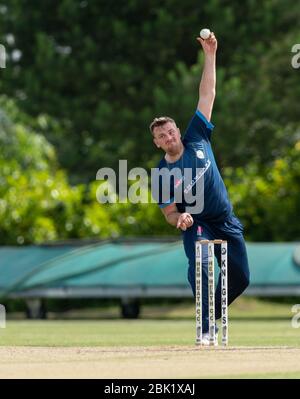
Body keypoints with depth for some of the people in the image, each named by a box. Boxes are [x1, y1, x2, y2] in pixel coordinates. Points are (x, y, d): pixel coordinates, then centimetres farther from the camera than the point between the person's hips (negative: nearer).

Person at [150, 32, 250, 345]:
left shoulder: (196, 138, -3)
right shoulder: (162, 175, -8)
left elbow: (207, 94, -5)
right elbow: (169, 213, -6)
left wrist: (210, 55, -9)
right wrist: (179, 219, -30)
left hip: (226, 222, 4)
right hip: (195, 225, -4)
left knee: (240, 278, 3)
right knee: (199, 264, -30)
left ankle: (211, 313, 26)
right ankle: (206, 330, -27)